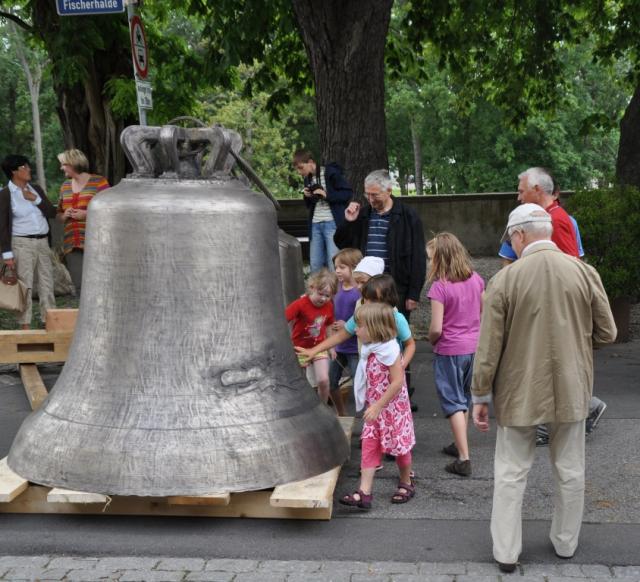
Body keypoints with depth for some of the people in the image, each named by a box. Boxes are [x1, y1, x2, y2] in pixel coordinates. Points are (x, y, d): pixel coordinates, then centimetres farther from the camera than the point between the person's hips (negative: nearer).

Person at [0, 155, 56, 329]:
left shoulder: (36, 189, 9)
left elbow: (52, 213, 6)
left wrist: (36, 199, -9)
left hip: (43, 242, 5)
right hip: (22, 243, -5)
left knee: (47, 283, 8)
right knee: (25, 286, -5)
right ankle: (25, 327, 1)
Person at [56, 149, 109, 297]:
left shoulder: (98, 182, -2)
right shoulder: (65, 186, 16)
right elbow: (58, 213, 24)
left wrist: (86, 214, -14)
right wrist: (64, 216, 1)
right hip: (72, 245, 5)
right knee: (80, 286, 1)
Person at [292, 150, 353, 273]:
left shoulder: (330, 173, -6)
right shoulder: (308, 178, 15)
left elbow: (348, 193, -10)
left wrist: (327, 195, -18)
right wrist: (307, 197, 2)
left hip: (332, 223, -7)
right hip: (315, 224, 7)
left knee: (334, 265, -8)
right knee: (315, 266, 6)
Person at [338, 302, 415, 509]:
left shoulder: (388, 350, -22)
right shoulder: (370, 350, 4)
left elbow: (397, 382, -25)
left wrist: (377, 406, -25)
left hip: (392, 408, -8)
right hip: (375, 408, 8)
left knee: (399, 446, 9)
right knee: (369, 446, 0)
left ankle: (406, 484, 31)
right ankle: (364, 492, -2)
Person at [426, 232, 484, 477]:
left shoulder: (439, 287, -20)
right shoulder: (475, 279, -1)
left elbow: (436, 329, -21)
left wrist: (431, 340, -1)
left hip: (449, 350, -6)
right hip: (474, 346, 6)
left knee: (454, 402, 2)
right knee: (465, 398, 22)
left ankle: (464, 459, 0)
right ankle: (459, 444, 37)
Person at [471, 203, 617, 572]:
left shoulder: (505, 279, -12)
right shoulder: (585, 272, -7)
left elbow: (488, 347, -10)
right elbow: (606, 334, -1)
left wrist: (480, 396, 0)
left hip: (520, 393, -2)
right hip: (571, 390, 2)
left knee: (511, 473, 10)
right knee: (570, 470, 17)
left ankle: (506, 553, 15)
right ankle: (566, 544, 31)